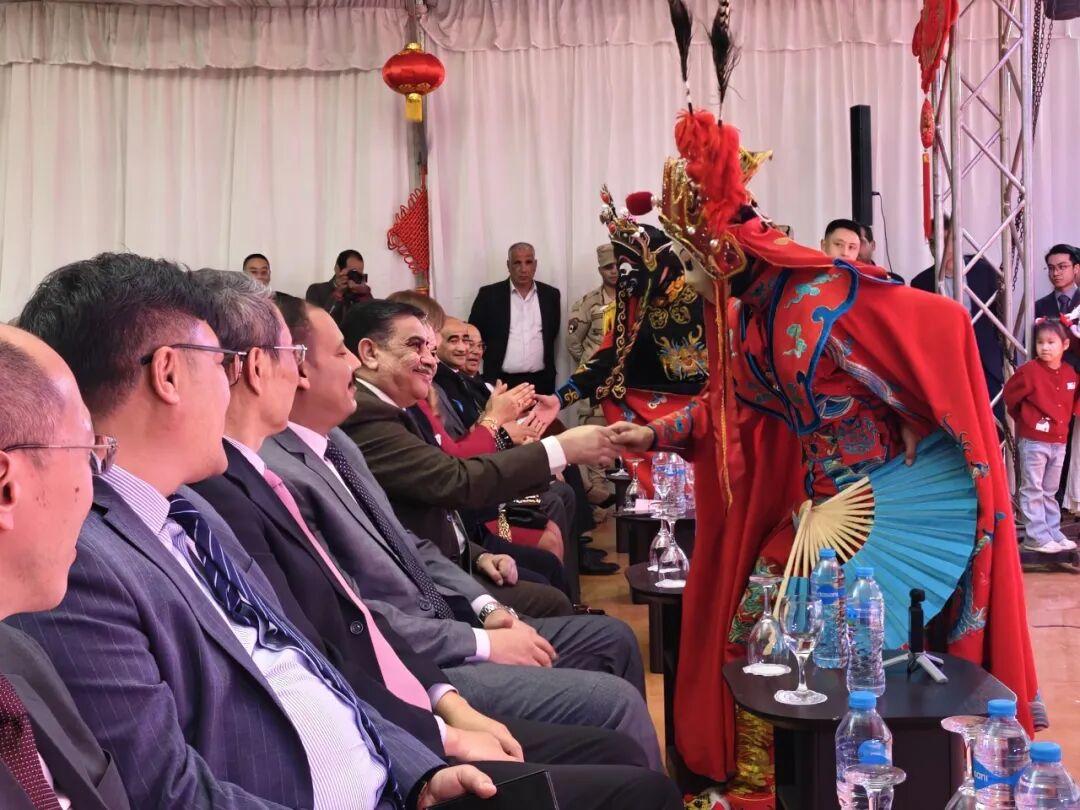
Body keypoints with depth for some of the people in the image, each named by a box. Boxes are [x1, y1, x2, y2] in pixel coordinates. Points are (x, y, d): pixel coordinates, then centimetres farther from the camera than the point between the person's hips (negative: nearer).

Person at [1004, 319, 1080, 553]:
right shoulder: (1030, 370, -12)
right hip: (1033, 440, -6)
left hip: (1059, 441, 6)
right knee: (1033, 490, -1)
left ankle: (1053, 534, 22)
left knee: (1050, 492, 15)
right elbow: (1010, 395, -3)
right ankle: (1036, 537, 2)